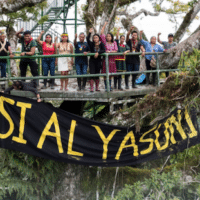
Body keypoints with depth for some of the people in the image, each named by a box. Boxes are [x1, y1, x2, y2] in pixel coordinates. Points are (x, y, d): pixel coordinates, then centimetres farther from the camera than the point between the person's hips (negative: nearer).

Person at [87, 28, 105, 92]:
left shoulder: (101, 44, 3)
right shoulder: (91, 44, 2)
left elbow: (104, 50, -13)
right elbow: (87, 39, -15)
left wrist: (98, 53, -26)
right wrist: (90, 33, -25)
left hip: (98, 61, 1)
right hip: (92, 61, -1)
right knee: (92, 74, -9)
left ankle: (97, 87, 19)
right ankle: (91, 88, -8)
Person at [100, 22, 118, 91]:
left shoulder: (114, 43, 9)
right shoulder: (105, 42, 3)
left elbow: (116, 50, 2)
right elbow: (101, 33, -2)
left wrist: (110, 51, -14)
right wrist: (104, 25, 0)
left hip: (112, 59, 2)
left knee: (110, 73, 6)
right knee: (105, 73, -4)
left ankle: (109, 86, 13)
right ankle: (106, 86, 2)